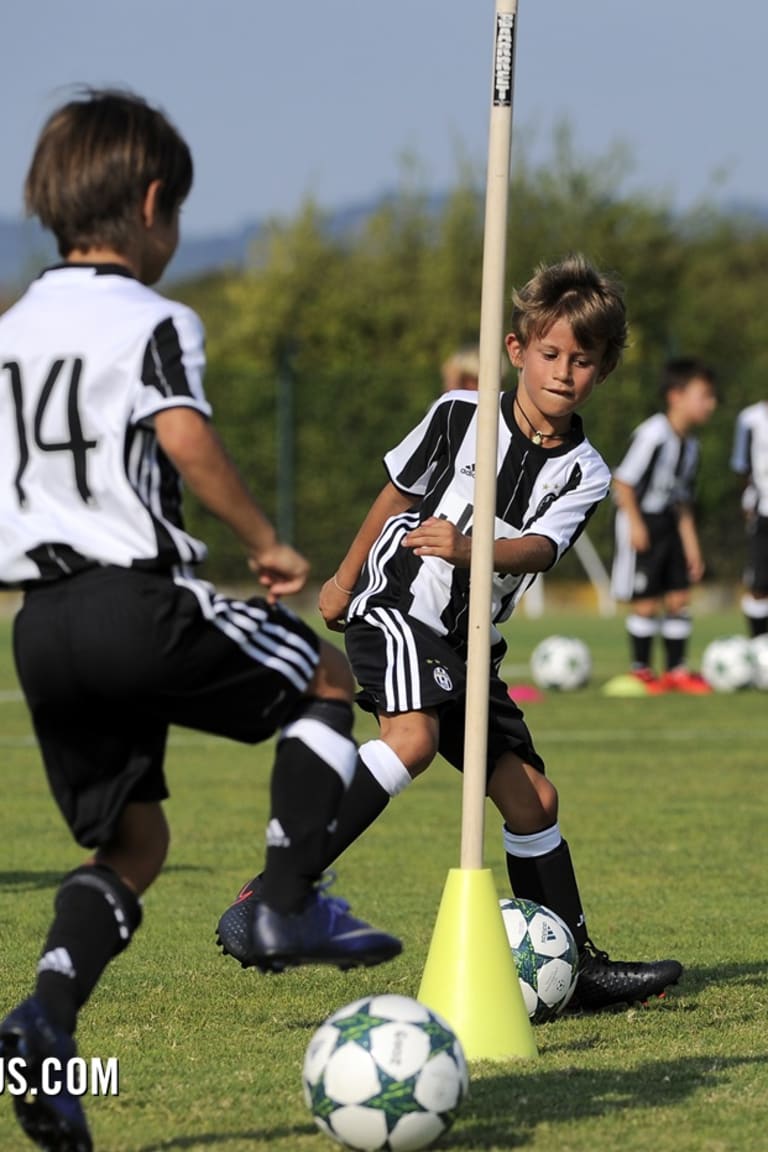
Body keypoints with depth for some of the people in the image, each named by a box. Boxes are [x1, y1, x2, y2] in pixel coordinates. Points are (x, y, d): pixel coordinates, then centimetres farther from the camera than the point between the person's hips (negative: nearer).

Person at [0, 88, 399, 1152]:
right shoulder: (149, 321, -5)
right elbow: (185, 438, -22)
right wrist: (266, 543, -13)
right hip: (139, 601, -7)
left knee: (131, 841, 13)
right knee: (327, 681, 17)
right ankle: (288, 910, 5)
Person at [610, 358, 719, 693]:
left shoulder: (689, 444, 6)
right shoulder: (652, 435, -21)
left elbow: (683, 501, 14)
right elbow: (623, 480, -18)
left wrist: (691, 546, 12)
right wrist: (635, 523, -18)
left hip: (669, 524, 8)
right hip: (640, 523, -8)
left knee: (679, 597, 6)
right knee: (645, 602, -3)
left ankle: (676, 669, 14)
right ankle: (640, 670, 10)